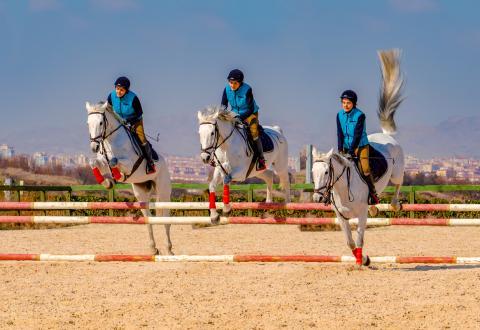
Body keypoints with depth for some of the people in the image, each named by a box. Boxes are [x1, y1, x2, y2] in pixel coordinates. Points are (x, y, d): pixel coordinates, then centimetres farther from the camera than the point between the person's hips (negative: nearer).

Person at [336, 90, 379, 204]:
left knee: (365, 169, -14)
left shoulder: (360, 115, -12)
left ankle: (373, 194, -5)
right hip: (346, 147, 5)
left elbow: (358, 134, -16)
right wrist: (340, 149, -11)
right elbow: (340, 133, 0)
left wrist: (352, 150, -22)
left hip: (360, 146, -5)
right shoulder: (340, 115, 2)